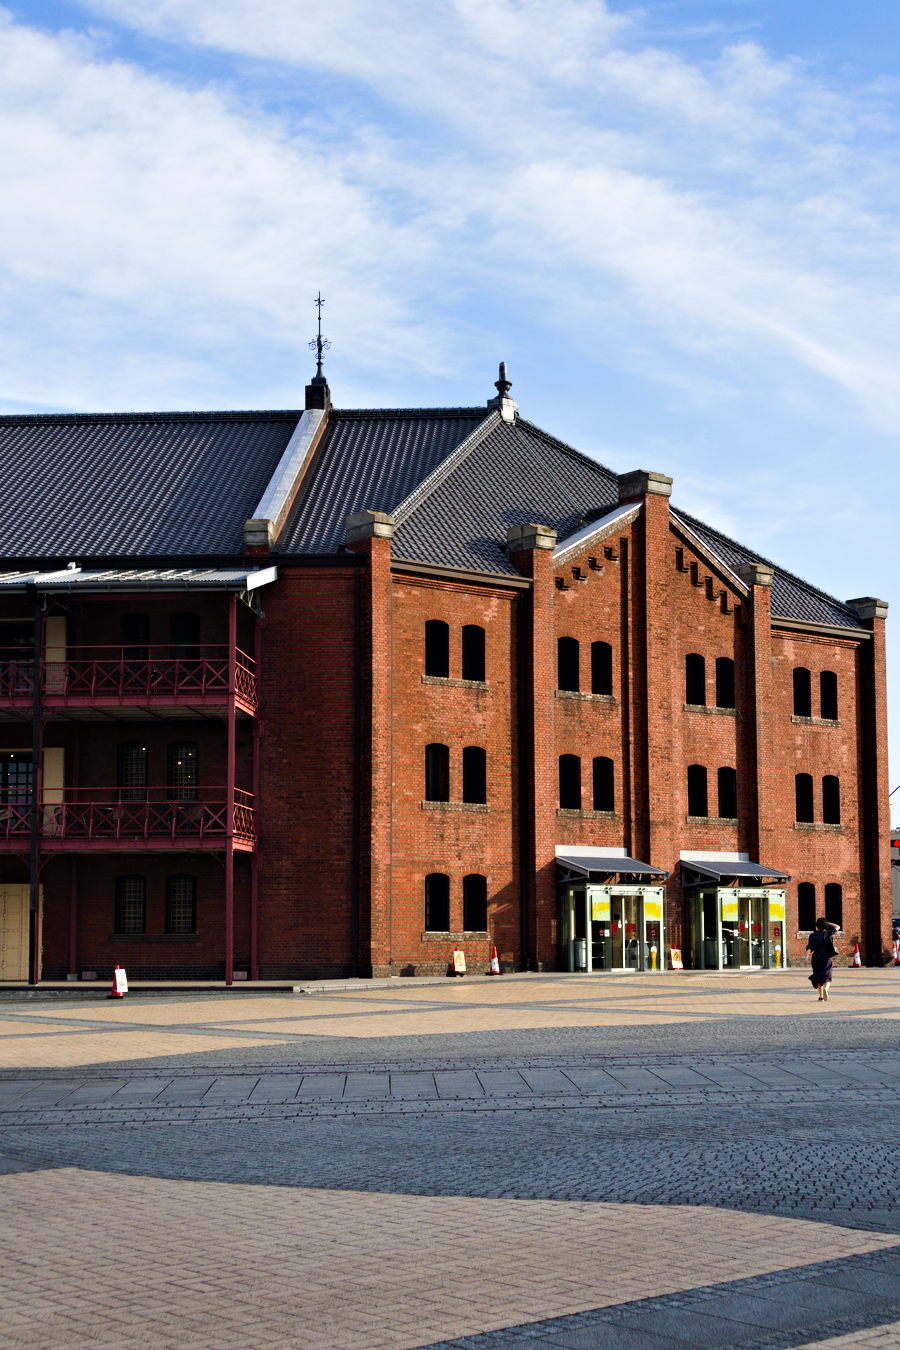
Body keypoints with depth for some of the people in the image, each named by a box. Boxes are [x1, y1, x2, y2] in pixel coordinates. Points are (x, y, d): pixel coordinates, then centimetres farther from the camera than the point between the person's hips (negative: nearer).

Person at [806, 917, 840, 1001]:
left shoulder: (813, 935, 1)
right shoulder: (828, 934, 1)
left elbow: (809, 947, -11)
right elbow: (837, 927, 12)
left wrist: (807, 955, -20)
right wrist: (827, 923, 12)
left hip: (816, 959, 1)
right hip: (827, 958, -1)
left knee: (818, 977, 14)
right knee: (827, 977, 1)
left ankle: (821, 996, 13)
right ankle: (825, 988, -31)